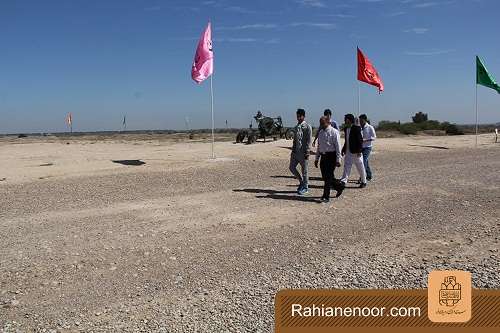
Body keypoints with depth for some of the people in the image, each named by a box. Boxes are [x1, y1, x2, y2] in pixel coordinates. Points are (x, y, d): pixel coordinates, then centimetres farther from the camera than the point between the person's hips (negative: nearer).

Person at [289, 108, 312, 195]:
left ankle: (305, 188, 13)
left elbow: (309, 140, -10)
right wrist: (293, 150, 12)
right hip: (296, 151, 7)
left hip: (303, 152, -7)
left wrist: (307, 152, -16)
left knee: (304, 170, 1)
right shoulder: (296, 127, 14)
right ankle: (301, 181, 24)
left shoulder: (307, 127, -6)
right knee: (292, 167, 5)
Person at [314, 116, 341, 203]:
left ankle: (326, 196, -2)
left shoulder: (334, 132, -8)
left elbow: (337, 146, -10)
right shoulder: (320, 132, 12)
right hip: (323, 156, 7)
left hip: (331, 156, -7)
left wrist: (338, 160, -14)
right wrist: (317, 158, 17)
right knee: (324, 177, 9)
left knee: (328, 177, -7)